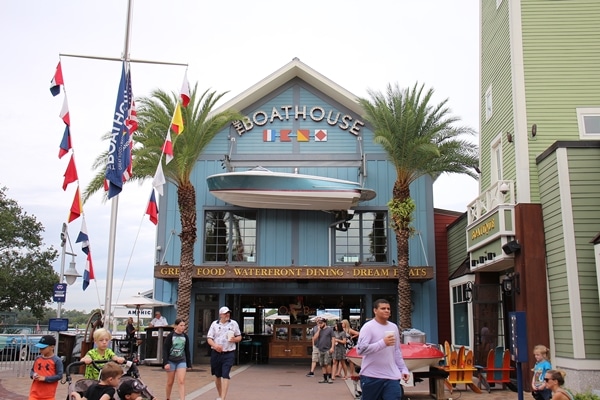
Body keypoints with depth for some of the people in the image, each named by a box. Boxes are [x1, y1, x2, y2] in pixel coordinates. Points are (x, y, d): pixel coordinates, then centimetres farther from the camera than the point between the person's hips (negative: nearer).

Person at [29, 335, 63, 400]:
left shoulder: (57, 360, -10)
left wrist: (44, 378, -18)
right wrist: (33, 375, -7)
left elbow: (59, 375, -13)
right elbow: (32, 370, 16)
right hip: (35, 393, 4)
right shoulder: (37, 358, 6)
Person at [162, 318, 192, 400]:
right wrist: (165, 362, -14)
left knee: (181, 381, -10)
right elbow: (165, 349, -7)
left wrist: (189, 364, 12)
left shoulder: (185, 337, 5)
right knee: (170, 382, 8)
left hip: (181, 361, 2)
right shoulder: (170, 336, -6)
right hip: (171, 361, -2)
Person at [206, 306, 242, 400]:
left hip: (229, 354, -2)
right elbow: (209, 338, 0)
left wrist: (235, 339, -12)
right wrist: (215, 345, -20)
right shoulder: (214, 324, 3)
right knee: (217, 375, 12)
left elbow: (239, 337, 11)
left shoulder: (234, 324, 4)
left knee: (225, 375, -12)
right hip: (216, 353, 2)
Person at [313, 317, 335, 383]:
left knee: (327, 364, -11)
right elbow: (315, 338, 2)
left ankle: (330, 378, -2)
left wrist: (332, 347, -12)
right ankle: (325, 379, 12)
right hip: (320, 350, 5)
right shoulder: (318, 330, 15)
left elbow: (333, 339, -2)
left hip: (327, 350, -5)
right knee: (322, 365, 6)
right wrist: (319, 330, -1)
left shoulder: (329, 329, 1)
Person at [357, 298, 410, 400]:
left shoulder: (394, 327, 11)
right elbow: (360, 349, -18)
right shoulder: (368, 327, -8)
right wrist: (383, 343, -22)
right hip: (371, 377, -4)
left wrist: (403, 369, 13)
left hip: (391, 377, 4)